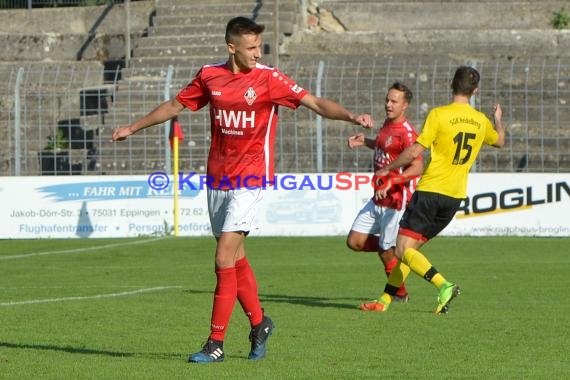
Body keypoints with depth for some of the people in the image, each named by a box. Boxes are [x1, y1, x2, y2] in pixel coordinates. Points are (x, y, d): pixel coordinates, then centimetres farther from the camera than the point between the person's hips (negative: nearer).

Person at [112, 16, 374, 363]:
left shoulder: (268, 78, -8)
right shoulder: (209, 76, 4)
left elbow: (315, 103, -14)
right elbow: (176, 106, 19)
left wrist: (351, 116, -30)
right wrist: (133, 128, 25)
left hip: (251, 180, -5)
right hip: (218, 176, 5)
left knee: (225, 258, -13)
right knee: (235, 258, 11)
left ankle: (216, 343, -9)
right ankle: (259, 323, 32)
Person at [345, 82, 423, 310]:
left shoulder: (406, 133, -18)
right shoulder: (387, 124, 9)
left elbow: (417, 167, -26)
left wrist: (390, 182, -33)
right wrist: (364, 142, 14)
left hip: (395, 201, -9)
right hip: (377, 200, 9)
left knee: (386, 253, 0)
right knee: (355, 242, 4)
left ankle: (399, 294, 20)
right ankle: (393, 248, 22)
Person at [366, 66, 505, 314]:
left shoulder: (439, 115, -11)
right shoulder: (481, 121, 7)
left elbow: (414, 152, -13)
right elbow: (499, 141, 29)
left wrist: (387, 169, 2)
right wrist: (498, 119, 49)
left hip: (430, 191, -7)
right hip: (455, 196, 7)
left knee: (404, 251, -8)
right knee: (410, 248, 16)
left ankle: (443, 285, -25)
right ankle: (385, 300, 15)